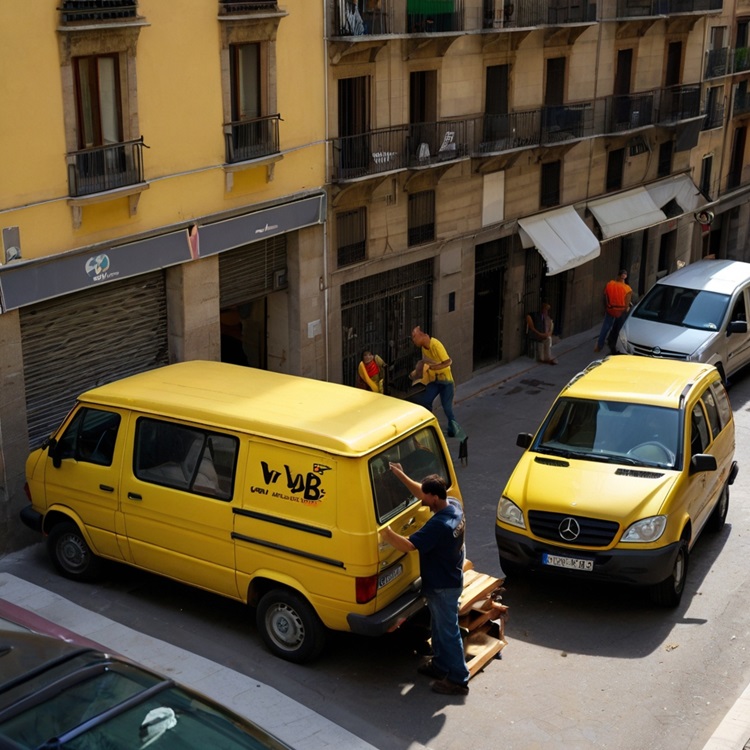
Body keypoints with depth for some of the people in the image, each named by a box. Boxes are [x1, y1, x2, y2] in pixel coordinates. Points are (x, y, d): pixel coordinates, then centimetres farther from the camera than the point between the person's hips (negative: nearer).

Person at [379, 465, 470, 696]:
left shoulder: (438, 525, -34)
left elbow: (408, 545, -34)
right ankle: (440, 665, 42)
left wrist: (387, 534, -22)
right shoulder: (454, 505, -6)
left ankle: (458, 680, 17)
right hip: (448, 580, 10)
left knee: (448, 632, 5)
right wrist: (402, 476, 3)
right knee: (438, 626, 25)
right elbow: (421, 493, 9)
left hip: (443, 587, -10)